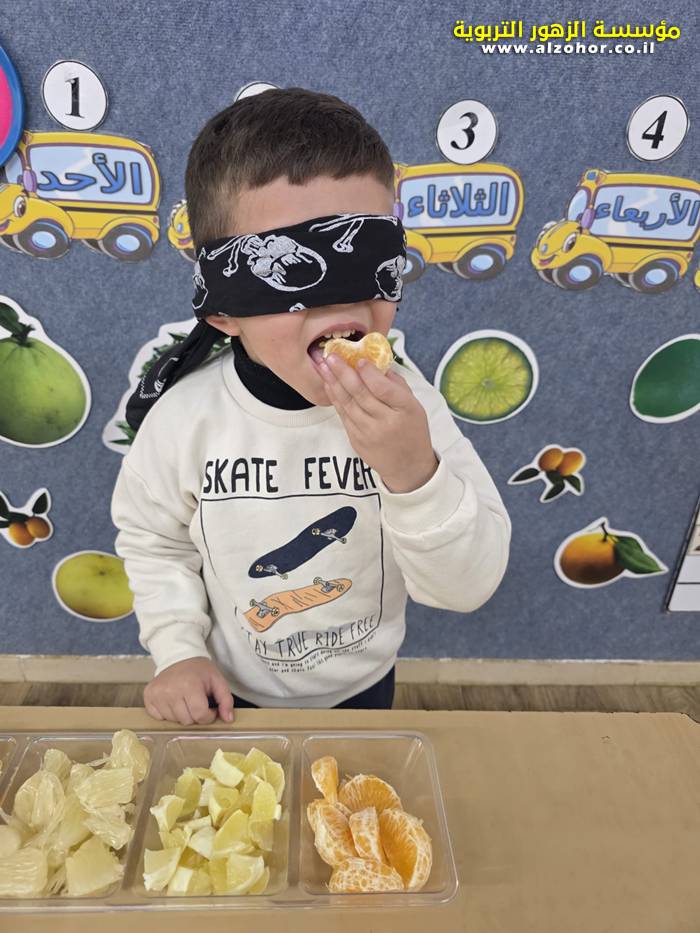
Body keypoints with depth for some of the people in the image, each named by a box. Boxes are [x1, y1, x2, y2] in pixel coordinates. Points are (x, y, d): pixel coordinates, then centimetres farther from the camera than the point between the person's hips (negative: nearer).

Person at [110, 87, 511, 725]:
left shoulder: (405, 404, -26)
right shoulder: (187, 413, -24)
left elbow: (471, 587, -26)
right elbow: (154, 540, -5)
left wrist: (415, 474, -42)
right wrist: (179, 650, -14)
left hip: (362, 685, 1)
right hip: (233, 692, 0)